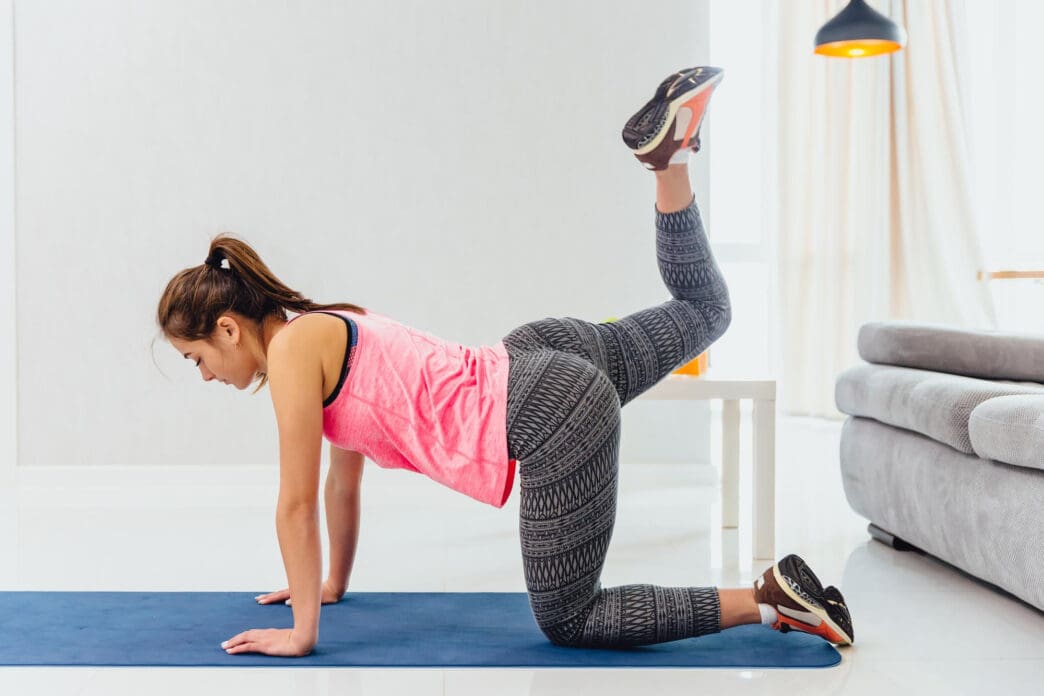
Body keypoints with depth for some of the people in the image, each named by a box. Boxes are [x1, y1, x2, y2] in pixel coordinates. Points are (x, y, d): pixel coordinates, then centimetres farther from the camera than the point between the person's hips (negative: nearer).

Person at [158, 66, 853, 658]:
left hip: (554, 422, -9)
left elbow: (297, 502, -8)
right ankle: (671, 150, 15)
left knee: (568, 620, 4)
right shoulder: (326, 329, 16)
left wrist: (300, 631, 1)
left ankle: (768, 599, -2)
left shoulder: (292, 349, -9)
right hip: (539, 357, 9)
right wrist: (334, 582, 32)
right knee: (705, 311, 31)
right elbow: (344, 477, 25)